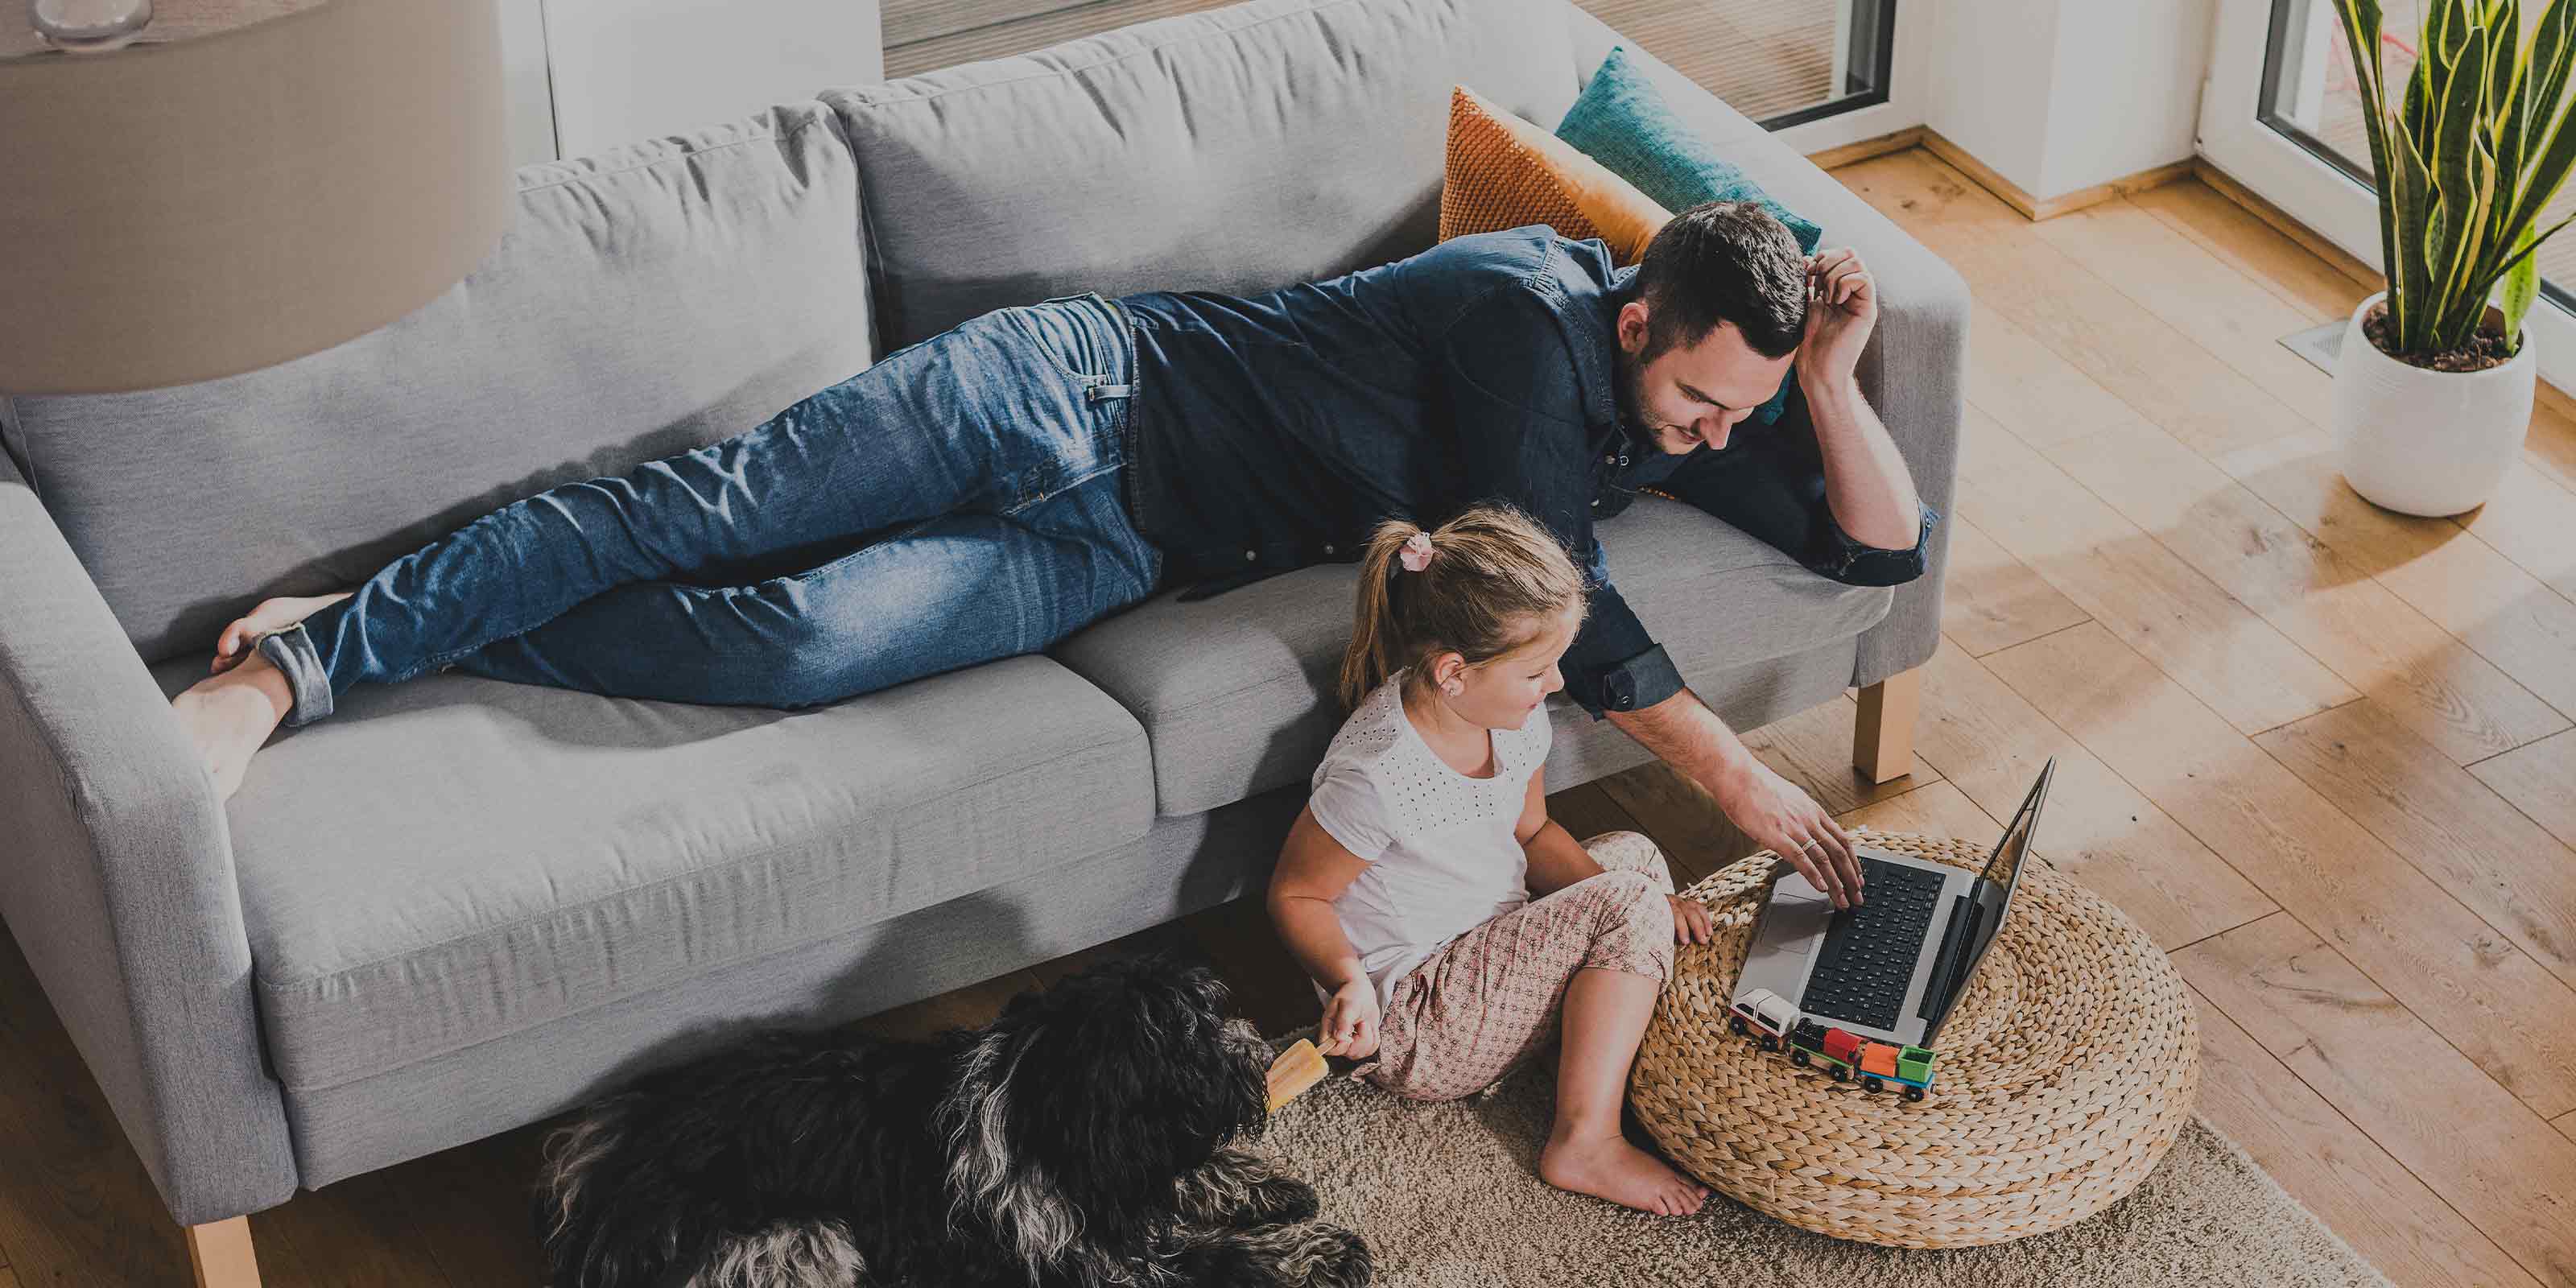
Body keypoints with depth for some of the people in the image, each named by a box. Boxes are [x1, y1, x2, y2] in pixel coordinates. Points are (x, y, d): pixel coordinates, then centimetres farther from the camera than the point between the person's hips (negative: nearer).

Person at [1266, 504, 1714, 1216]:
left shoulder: (1511, 714, -5)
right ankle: (1585, 1143, -16)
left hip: (1485, 945, 9)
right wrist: (1348, 979, -34)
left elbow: (1531, 833, 10)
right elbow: (1295, 895, -17)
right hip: (1409, 1021, -9)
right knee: (1631, 907, -19)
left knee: (1633, 854, 17)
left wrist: (1630, 902, -5)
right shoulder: (1378, 776, -30)